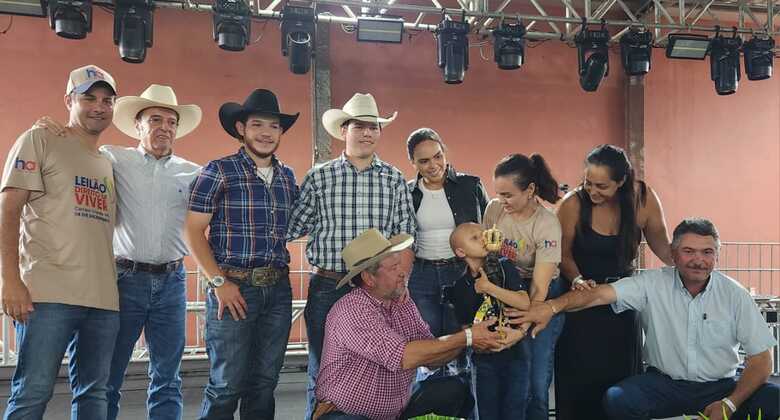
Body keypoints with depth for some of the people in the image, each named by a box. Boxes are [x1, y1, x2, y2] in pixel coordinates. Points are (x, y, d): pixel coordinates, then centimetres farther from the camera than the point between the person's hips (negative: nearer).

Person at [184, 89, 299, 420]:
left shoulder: (287, 176, 12)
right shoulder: (219, 171, -4)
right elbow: (193, 231, -7)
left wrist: (282, 275, 7)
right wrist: (220, 283, -12)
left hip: (278, 290, 5)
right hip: (234, 287, -5)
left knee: (264, 383, 11)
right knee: (227, 385, -1)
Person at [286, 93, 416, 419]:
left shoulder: (394, 179, 5)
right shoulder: (318, 178, 2)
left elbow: (404, 238, 4)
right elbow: (289, 229, 3)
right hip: (327, 288, -1)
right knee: (323, 375, 9)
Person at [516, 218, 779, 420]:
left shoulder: (734, 295, -3)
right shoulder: (652, 284, -6)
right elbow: (600, 294, -19)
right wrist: (552, 307, -37)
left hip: (719, 386, 1)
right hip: (664, 383, -1)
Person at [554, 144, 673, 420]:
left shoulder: (643, 199, -14)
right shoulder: (573, 204, -19)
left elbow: (662, 246, -2)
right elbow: (564, 255, -8)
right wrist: (577, 279, -26)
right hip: (581, 293, -2)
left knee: (622, 373, 8)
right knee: (581, 377, 2)